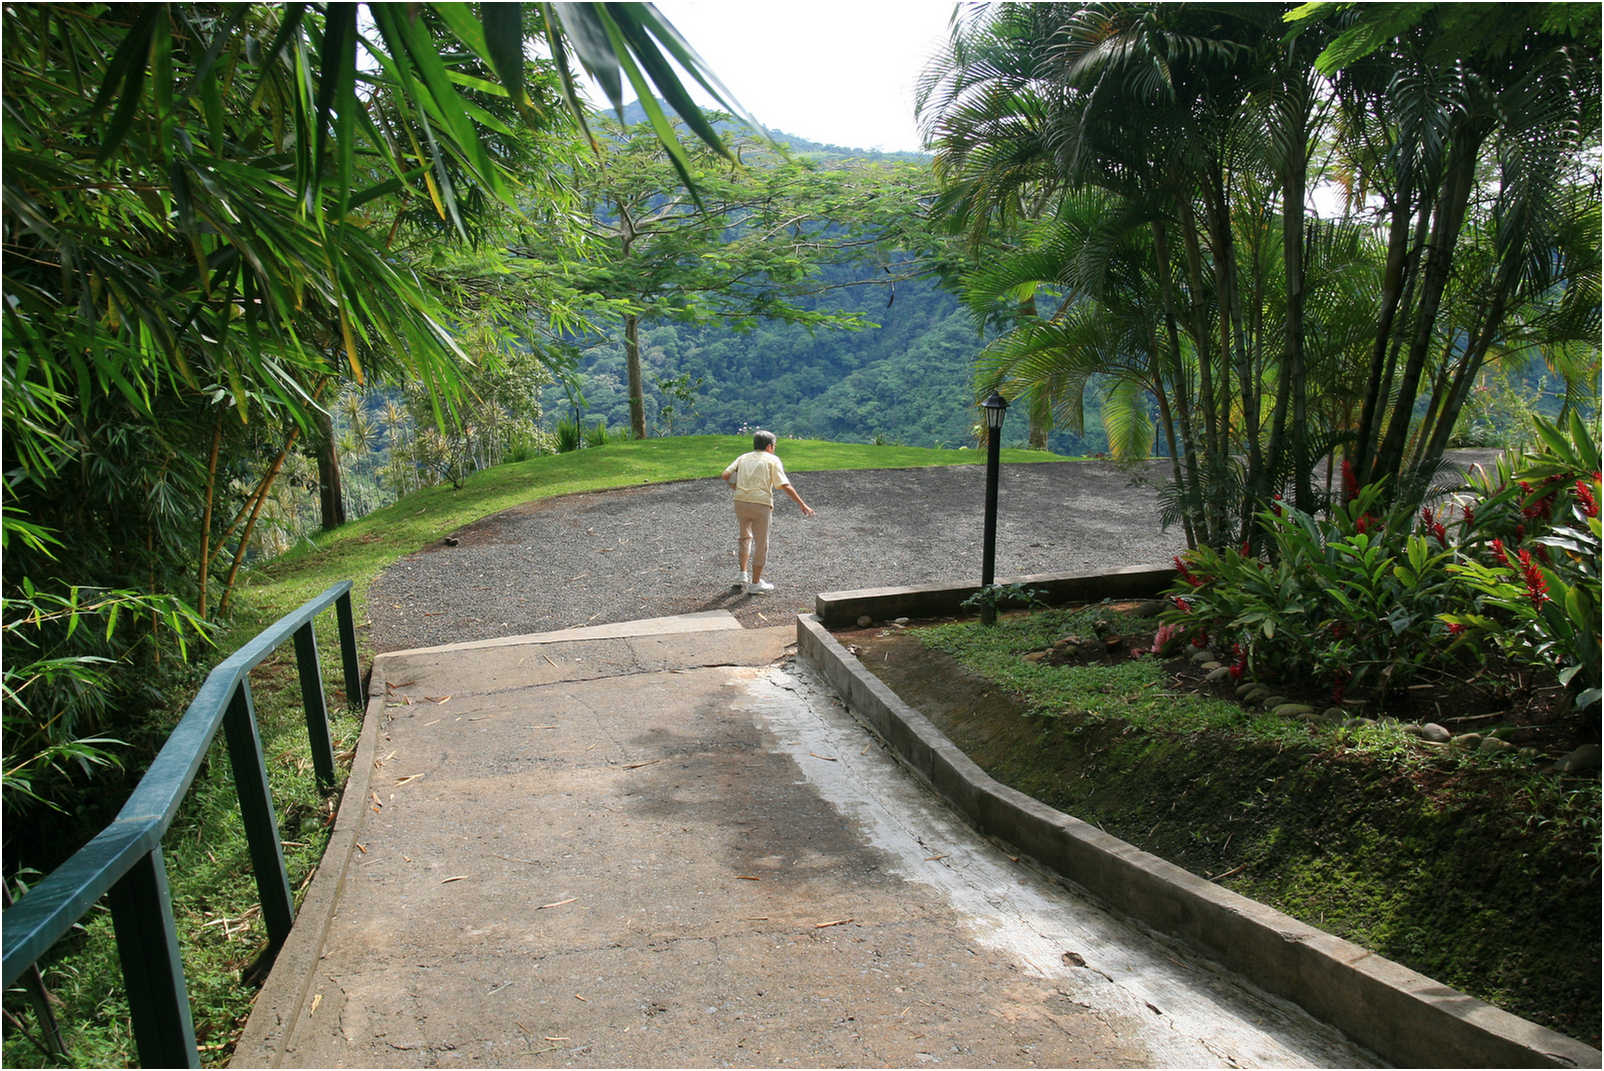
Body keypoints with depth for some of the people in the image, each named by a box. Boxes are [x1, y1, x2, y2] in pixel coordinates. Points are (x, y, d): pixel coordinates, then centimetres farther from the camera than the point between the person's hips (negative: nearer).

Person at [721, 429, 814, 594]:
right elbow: (785, 485, -5)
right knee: (760, 544, 8)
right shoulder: (772, 460, 4)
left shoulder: (743, 458, 16)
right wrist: (802, 504, -3)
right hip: (761, 505, -4)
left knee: (744, 537, 26)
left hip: (741, 502, 4)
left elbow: (726, 475, 3)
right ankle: (755, 583, 13)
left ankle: (744, 574, 20)